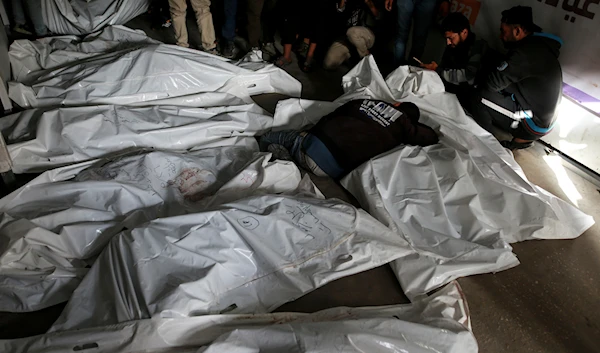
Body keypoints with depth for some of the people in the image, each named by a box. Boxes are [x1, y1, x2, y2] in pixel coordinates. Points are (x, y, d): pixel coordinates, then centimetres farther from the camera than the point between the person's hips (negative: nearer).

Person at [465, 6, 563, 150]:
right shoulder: (538, 45, 7)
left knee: (478, 98, -14)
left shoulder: (527, 51, -24)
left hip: (534, 123, -10)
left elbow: (494, 82, -19)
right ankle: (522, 138, 17)